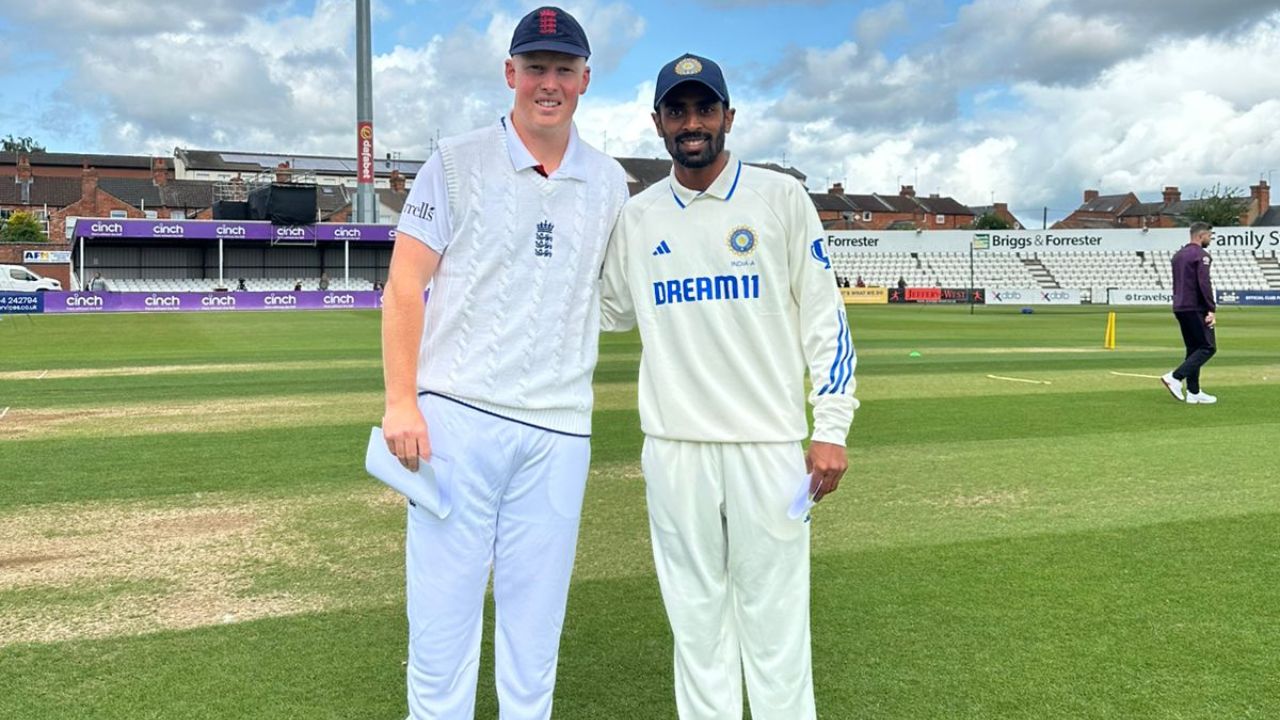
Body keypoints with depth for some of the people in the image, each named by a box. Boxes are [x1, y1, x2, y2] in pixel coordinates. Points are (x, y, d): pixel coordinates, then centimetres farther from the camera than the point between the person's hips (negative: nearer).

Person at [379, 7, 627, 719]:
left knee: (537, 615, 9)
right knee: (442, 607, 0)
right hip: (456, 417, -2)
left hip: (559, 431, 3)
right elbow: (405, 283, -1)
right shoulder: (457, 162, 3)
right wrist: (401, 402, -9)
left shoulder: (610, 182, 12)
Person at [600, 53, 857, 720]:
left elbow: (824, 316, 0)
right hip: (673, 448, 3)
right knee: (695, 615, 11)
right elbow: (608, 310, 20)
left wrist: (831, 428, -6)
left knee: (774, 615, 2)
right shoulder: (636, 216, 9)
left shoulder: (780, 198, 1)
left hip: (768, 445, -3)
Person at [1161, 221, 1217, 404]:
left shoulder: (1178, 255, 17)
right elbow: (1204, 284, -18)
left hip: (1179, 308, 9)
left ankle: (1193, 393, 11)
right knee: (1208, 347, -5)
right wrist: (1212, 310, -17)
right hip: (1195, 309, -9)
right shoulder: (1201, 255, -10)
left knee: (1193, 349, 12)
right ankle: (1175, 377, -16)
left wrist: (1181, 304, 19)